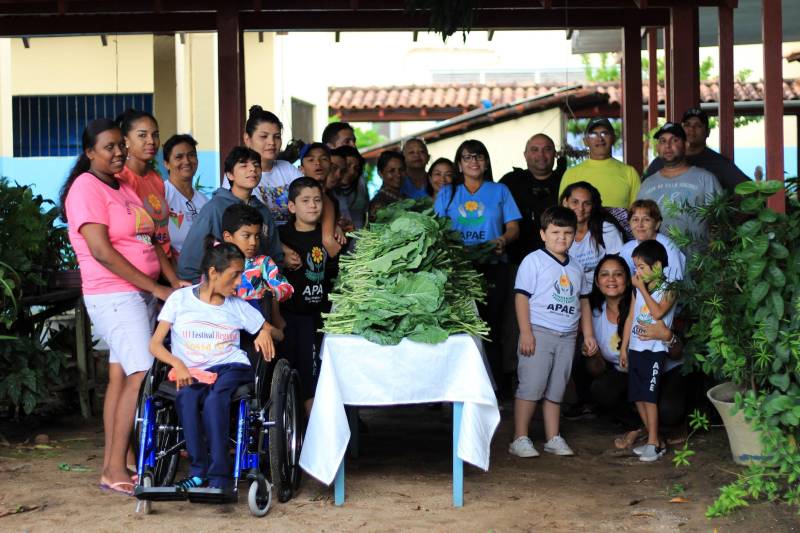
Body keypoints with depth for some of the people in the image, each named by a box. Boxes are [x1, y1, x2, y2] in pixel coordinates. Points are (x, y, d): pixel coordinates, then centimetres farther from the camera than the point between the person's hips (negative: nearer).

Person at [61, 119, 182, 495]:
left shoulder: (125, 188, 16)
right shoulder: (86, 188, -10)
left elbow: (150, 240, 16)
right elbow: (101, 251, -18)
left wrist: (176, 283, 1)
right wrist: (157, 288, -16)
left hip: (143, 294, 8)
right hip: (113, 295, -8)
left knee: (121, 377, 8)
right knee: (144, 376, -14)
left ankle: (111, 465, 12)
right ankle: (116, 469, -8)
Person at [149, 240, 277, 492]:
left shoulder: (238, 306, 15)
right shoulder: (180, 299, 8)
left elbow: (272, 331, 23)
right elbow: (155, 344, 2)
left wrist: (266, 333, -2)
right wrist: (177, 364, -17)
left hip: (231, 367, 0)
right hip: (191, 372, 0)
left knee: (214, 400, -33)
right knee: (186, 398, -35)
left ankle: (220, 476, -33)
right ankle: (198, 470, -30)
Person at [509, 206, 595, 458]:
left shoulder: (576, 267, 14)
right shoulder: (534, 261, -4)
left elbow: (583, 300, 21)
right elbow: (522, 296, -9)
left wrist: (588, 334, 14)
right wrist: (525, 332, -15)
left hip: (567, 336, 6)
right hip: (539, 333, -6)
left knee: (556, 390, 11)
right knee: (531, 387, -6)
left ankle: (553, 438, 18)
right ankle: (520, 439, -1)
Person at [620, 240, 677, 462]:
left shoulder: (668, 290, -7)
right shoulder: (638, 289, 12)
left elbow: (658, 312, -24)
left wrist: (642, 288, -16)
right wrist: (624, 348, 15)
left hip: (654, 350, -7)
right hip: (635, 349, 7)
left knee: (648, 396, -9)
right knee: (637, 398, 8)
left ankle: (653, 444, -4)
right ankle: (654, 441, 17)